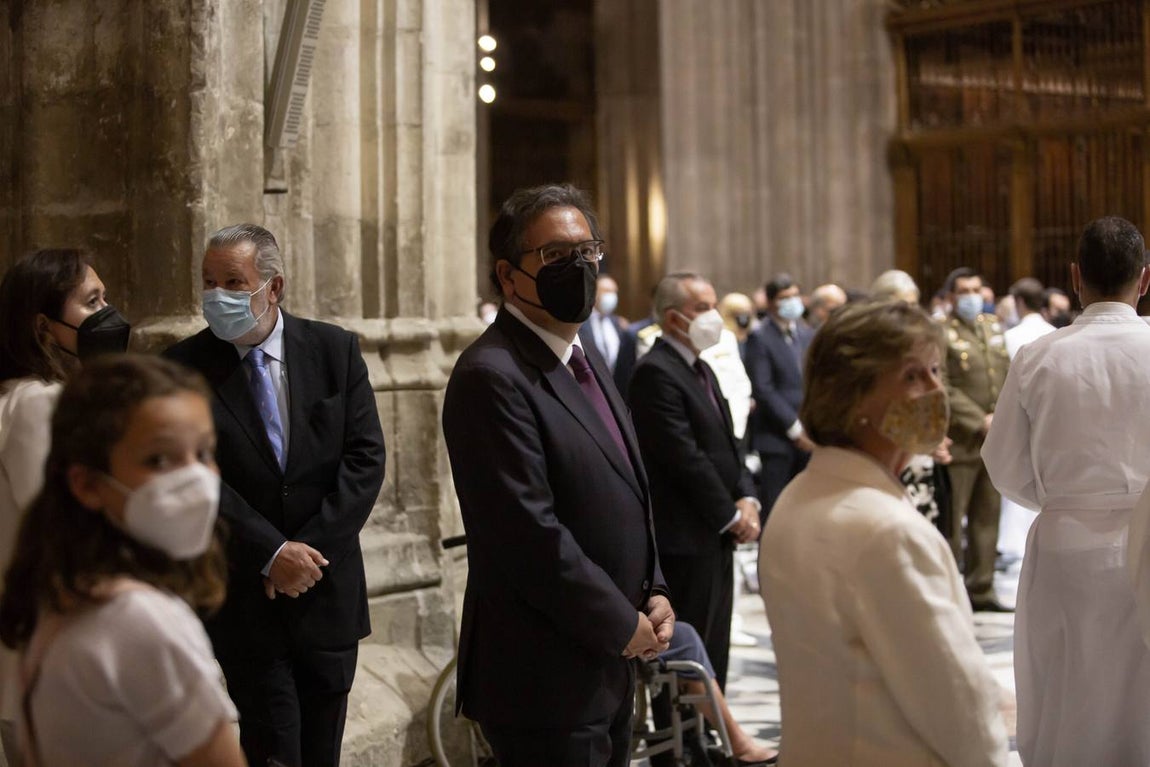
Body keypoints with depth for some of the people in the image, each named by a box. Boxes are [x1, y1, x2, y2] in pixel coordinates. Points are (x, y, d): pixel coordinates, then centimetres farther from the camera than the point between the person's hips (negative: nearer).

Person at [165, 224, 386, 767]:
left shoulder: (335, 350, 1)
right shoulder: (184, 368, -4)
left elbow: (365, 458, -2)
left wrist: (310, 550, -11)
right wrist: (273, 554, -17)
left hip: (329, 591, 2)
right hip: (245, 597, -2)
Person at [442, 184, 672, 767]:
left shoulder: (585, 359, 13)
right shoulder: (492, 377, -18)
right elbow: (530, 534, -23)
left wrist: (653, 592, 6)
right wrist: (623, 625, -14)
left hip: (609, 667, 9)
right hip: (547, 679, -9)